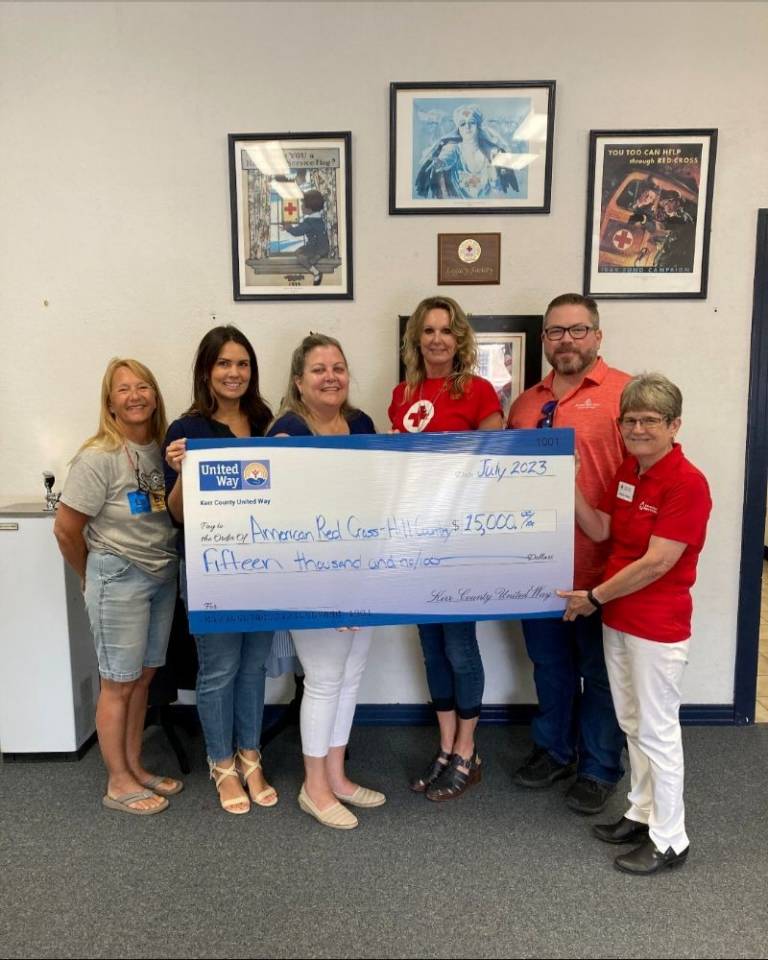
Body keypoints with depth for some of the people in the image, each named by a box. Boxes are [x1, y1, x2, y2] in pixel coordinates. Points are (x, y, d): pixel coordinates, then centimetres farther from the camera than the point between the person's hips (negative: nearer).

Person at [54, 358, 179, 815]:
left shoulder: (162, 448, 2)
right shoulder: (99, 457, -15)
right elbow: (66, 529, -10)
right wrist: (94, 579, 1)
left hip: (164, 575, 6)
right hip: (119, 579, -6)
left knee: (143, 677, 17)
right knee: (119, 683, 7)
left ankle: (135, 766, 34)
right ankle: (118, 783, 24)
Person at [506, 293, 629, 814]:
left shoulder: (626, 393, -8)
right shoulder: (525, 403, 10)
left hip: (599, 565, -5)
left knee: (600, 672, 12)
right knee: (549, 664, 20)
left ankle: (600, 768, 31)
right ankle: (553, 749, 40)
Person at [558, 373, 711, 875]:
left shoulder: (687, 483, -20)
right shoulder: (627, 471, 6)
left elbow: (656, 563, -22)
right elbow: (600, 530, 5)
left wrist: (594, 597, -15)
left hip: (658, 626, -8)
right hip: (617, 618, 8)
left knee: (657, 731, 6)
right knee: (631, 723, 20)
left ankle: (669, 839, 24)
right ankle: (643, 814, 38)